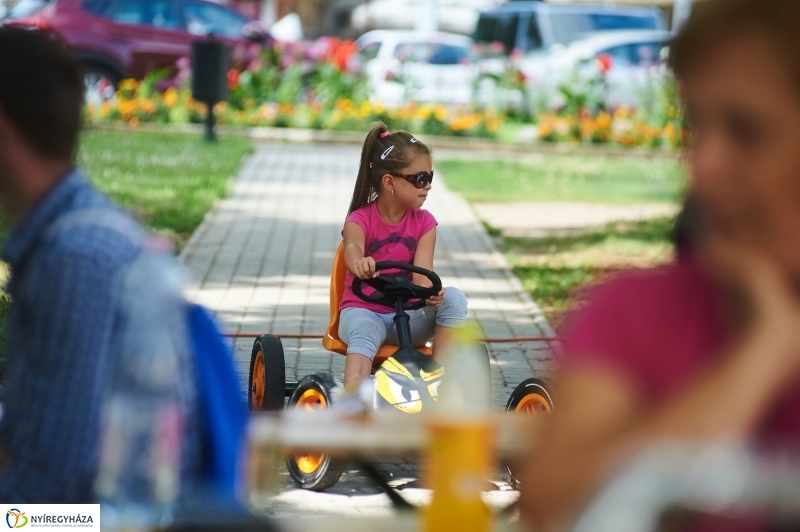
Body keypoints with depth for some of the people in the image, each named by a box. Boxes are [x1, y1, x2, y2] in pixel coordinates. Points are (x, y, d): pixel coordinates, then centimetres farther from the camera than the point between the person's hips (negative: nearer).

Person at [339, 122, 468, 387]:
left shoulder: (424, 222, 2)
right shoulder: (360, 220, -7)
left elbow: (422, 272, -13)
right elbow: (352, 248, -32)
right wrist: (360, 263, -58)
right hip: (363, 310, -3)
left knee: (454, 298, -24)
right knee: (363, 334, -38)